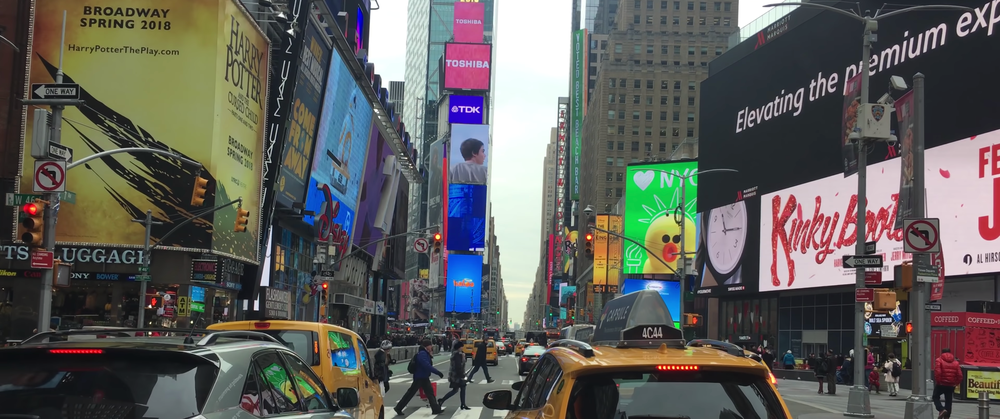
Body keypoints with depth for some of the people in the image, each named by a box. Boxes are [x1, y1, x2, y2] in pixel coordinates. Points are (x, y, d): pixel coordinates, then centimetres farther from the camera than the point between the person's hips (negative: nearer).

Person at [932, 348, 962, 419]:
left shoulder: (939, 360, -4)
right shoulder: (955, 362, 9)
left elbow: (937, 372, -17)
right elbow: (959, 375, 2)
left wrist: (938, 381, -6)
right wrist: (956, 383, 11)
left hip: (941, 384, -4)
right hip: (951, 385, 4)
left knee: (936, 397, 12)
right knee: (948, 400, 12)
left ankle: (941, 409, -13)